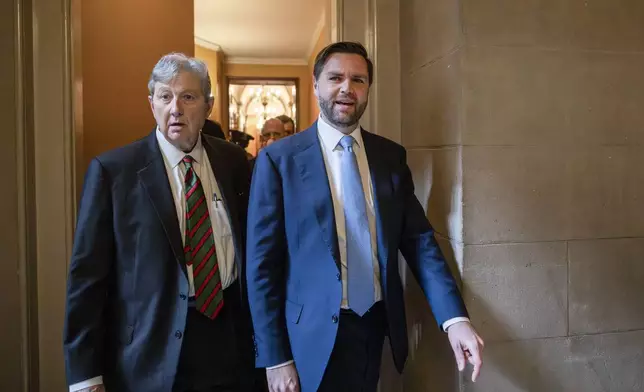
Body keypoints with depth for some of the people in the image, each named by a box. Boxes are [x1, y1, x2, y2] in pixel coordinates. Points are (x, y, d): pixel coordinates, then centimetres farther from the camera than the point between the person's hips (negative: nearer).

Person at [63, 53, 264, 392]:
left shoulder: (233, 161, 2)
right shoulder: (112, 170, -8)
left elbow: (252, 248, 7)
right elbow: (87, 275, -8)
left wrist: (258, 332, 3)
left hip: (230, 341, 3)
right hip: (151, 352, -3)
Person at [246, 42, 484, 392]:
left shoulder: (392, 156, 3)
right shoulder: (278, 159, -9)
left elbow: (419, 241, 0)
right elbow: (262, 264, -9)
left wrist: (455, 317, -12)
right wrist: (275, 358, -10)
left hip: (378, 326, 4)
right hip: (315, 336, -4)